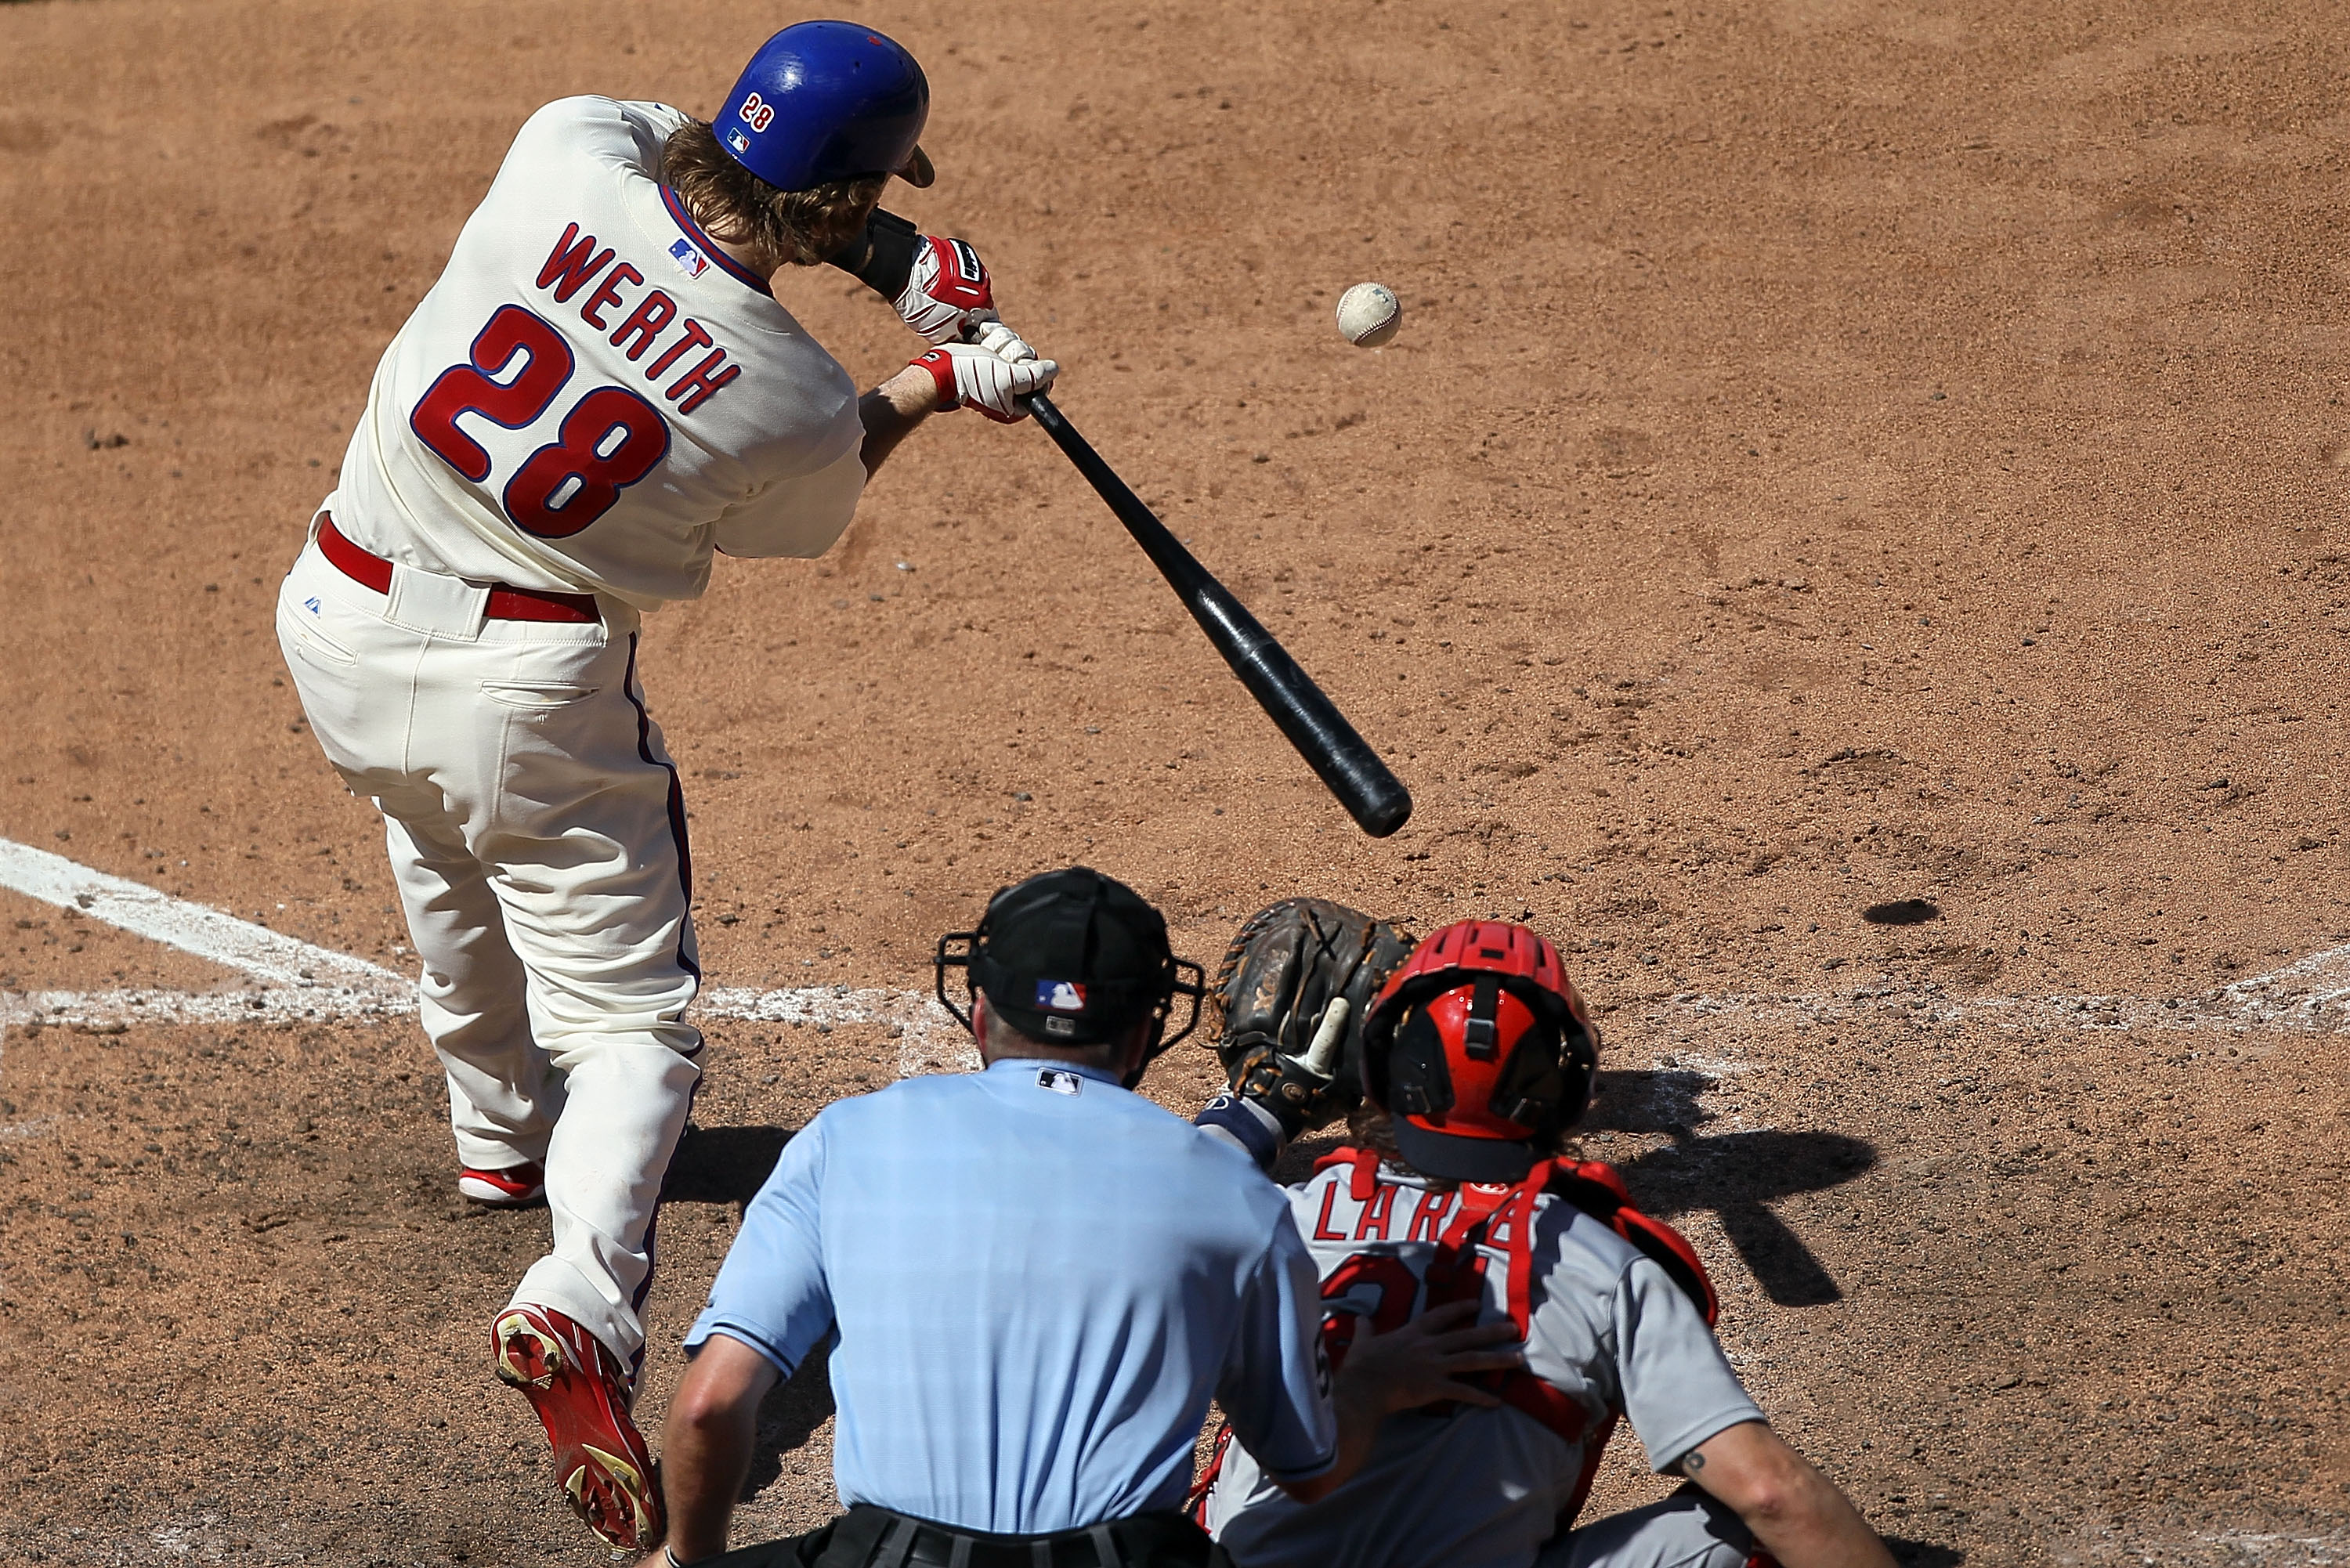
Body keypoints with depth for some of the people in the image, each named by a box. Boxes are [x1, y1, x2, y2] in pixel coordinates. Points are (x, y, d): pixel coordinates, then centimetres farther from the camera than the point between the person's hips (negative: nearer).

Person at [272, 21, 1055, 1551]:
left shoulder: (569, 156, -13)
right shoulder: (801, 406, -18)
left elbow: (661, 137, 12)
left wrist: (880, 247, 4)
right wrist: (937, 385, 14)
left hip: (342, 626, 5)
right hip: (529, 686, -5)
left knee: (451, 859, 35)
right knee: (632, 1018, 4)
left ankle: (502, 1126, 54)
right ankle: (581, 1304, -21)